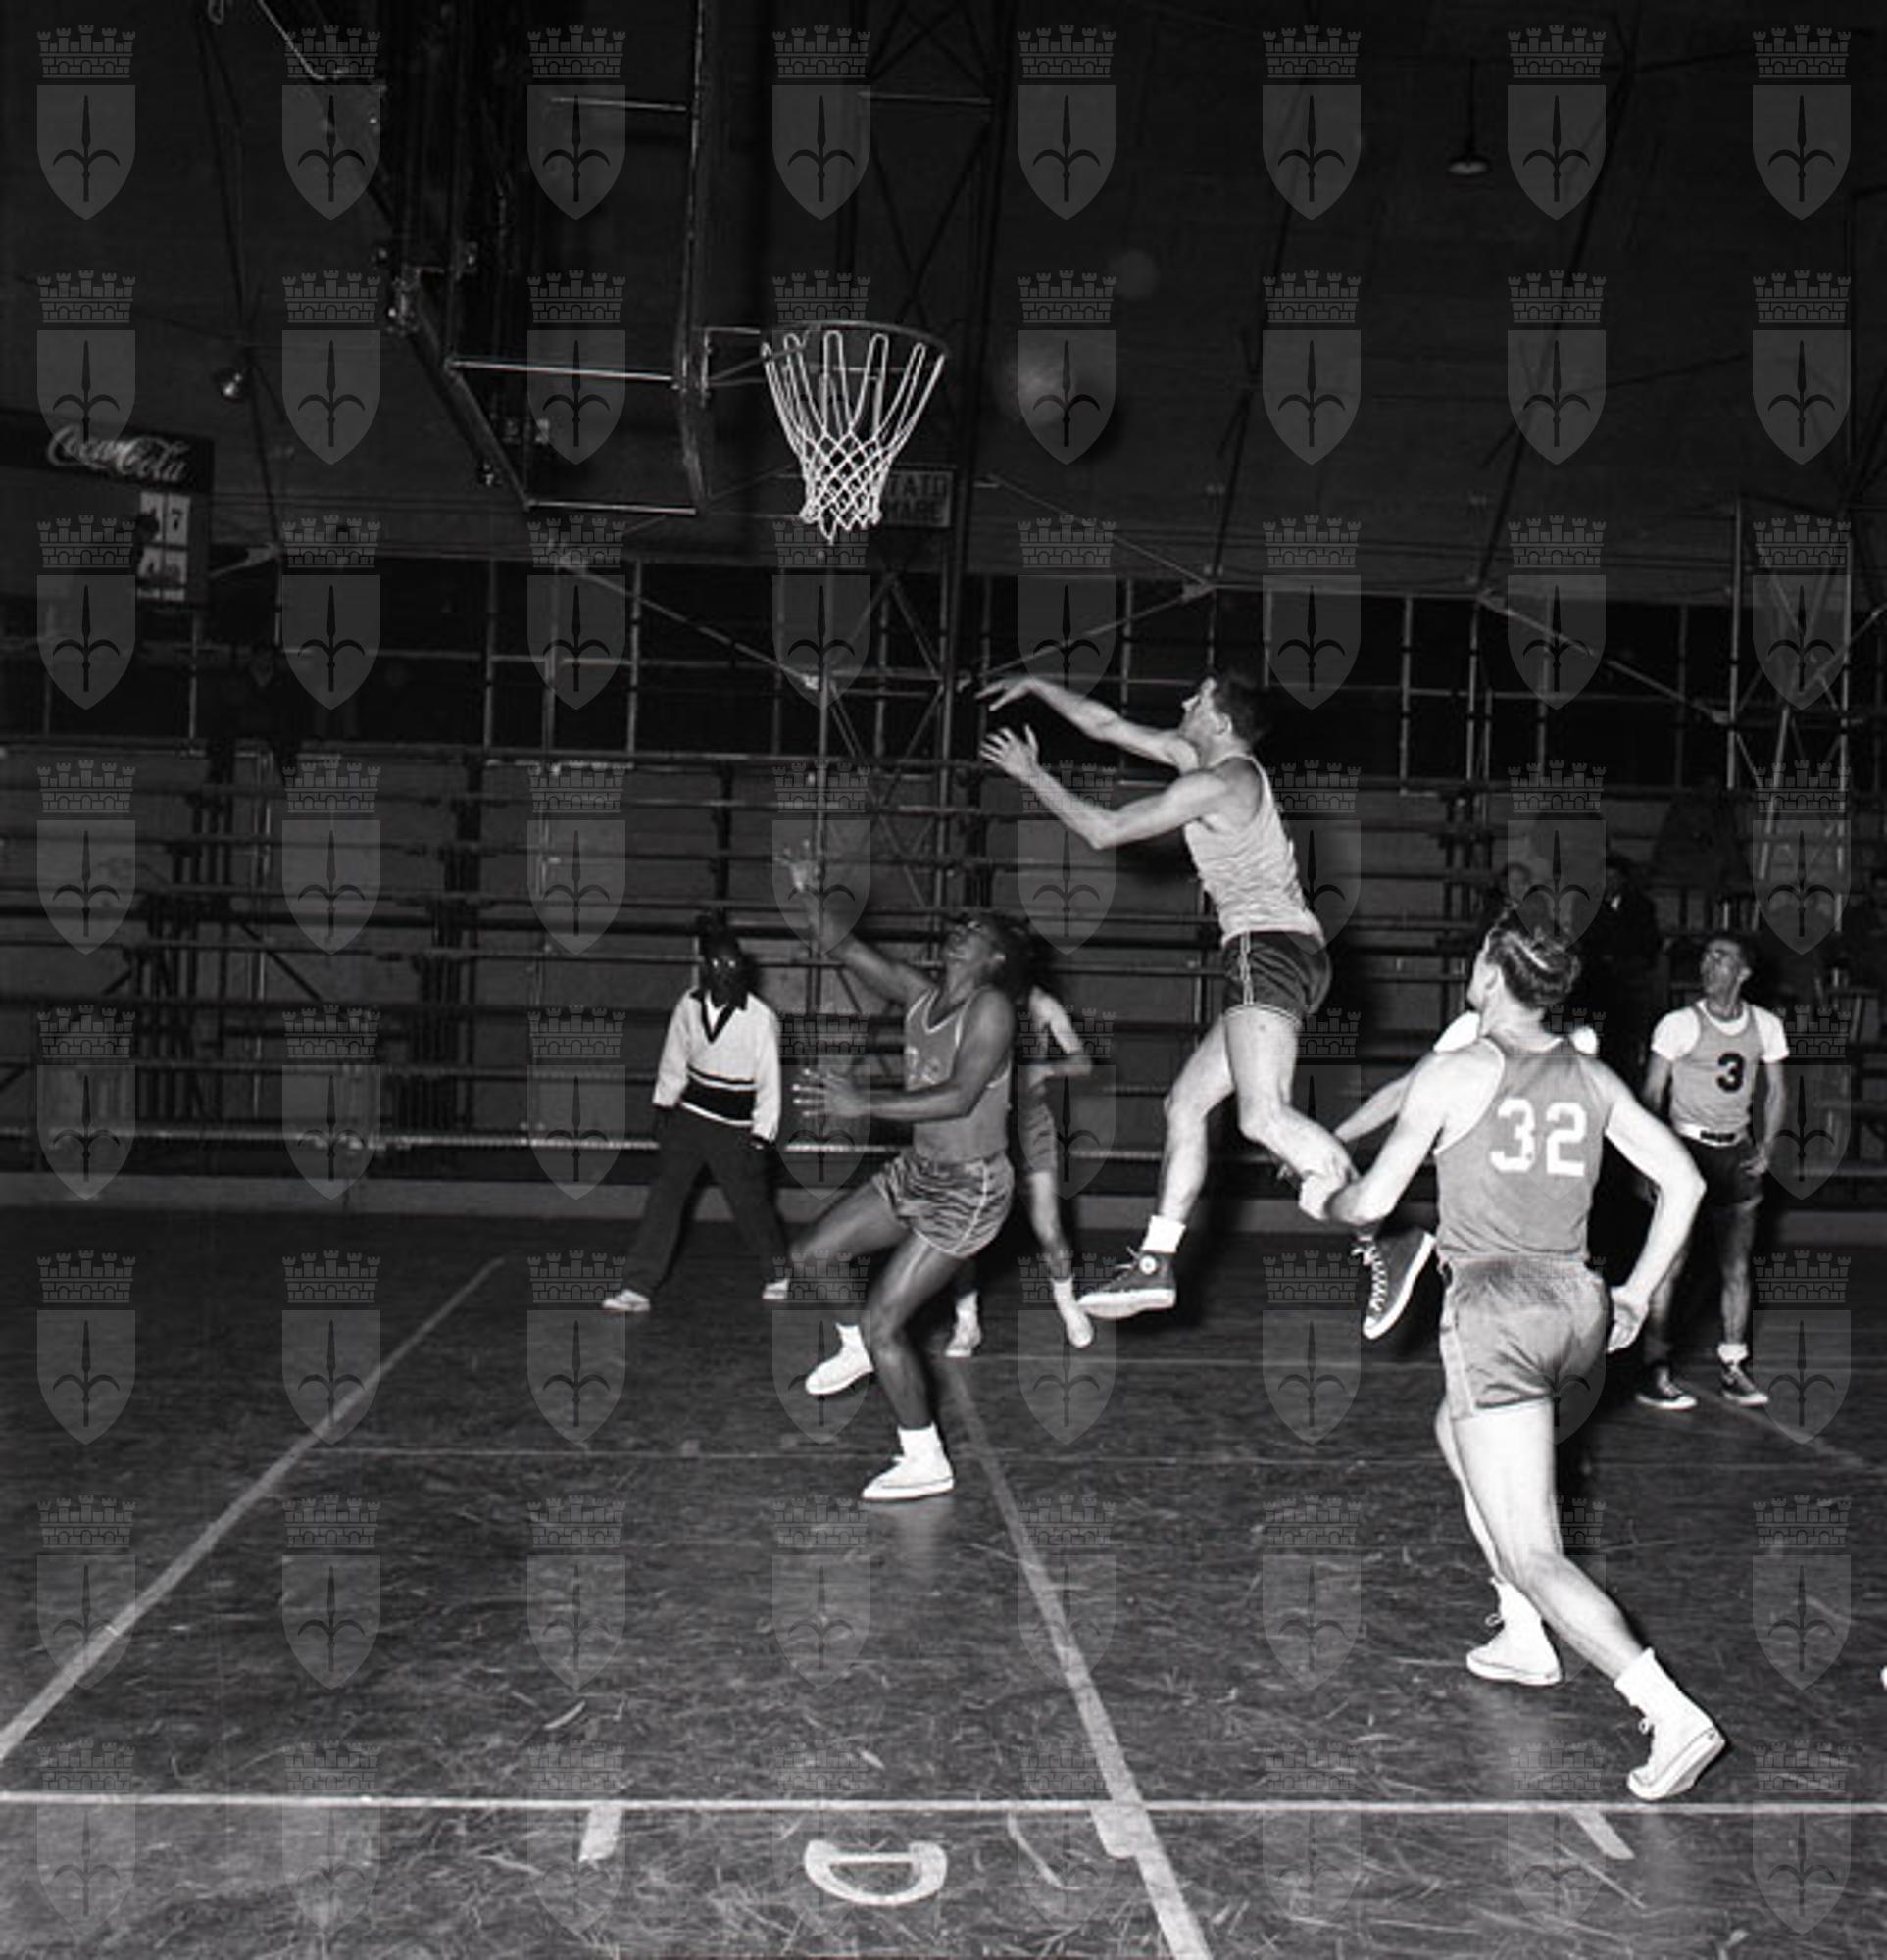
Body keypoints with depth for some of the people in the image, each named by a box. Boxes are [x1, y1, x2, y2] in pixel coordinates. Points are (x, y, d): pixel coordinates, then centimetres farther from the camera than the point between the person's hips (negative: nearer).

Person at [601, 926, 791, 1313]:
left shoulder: (761, 1019, -16)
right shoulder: (690, 1004, -4)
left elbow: (769, 1083, -10)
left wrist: (761, 1137, -12)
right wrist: (663, 1106, 12)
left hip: (734, 1129, -3)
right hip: (688, 1117, 4)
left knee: (749, 1204, 6)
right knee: (663, 1197, -2)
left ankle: (778, 1273, 33)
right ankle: (638, 1288, 1)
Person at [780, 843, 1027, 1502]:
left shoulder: (990, 1009, -20)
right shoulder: (920, 995, 3)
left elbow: (960, 1097, -32)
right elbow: (845, 951, 6)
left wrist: (866, 1105, -37)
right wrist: (811, 898, -11)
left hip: (969, 1189, -8)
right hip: (916, 1172, 8)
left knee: (883, 1322, -8)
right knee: (808, 1255, 11)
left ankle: (927, 1465, 8)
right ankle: (861, 1348, 38)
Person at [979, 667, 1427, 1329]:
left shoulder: (1216, 783, -10)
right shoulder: (1202, 757, 19)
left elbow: (1103, 831, -8)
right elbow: (1109, 726, 26)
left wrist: (1033, 775, 2)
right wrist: (1037, 687, 27)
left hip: (1269, 945, -10)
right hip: (1286, 952, 10)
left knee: (1264, 1116, -23)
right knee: (1186, 1102, 10)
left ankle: (1381, 1247, -25)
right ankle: (1154, 1266, 11)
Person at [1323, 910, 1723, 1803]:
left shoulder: (1454, 1073, -6)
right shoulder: (1592, 1078, 9)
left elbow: (1372, 1202, -1)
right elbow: (1683, 1182, 9)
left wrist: (1328, 1198, 22)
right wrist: (1636, 1294, 17)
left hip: (1494, 1307, -7)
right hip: (1578, 1304, 7)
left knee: (1532, 1557, -4)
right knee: (1455, 1428, 33)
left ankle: (1675, 1719, -16)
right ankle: (1525, 1641, 33)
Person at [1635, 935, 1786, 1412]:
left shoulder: (1766, 1026, 5)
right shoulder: (1680, 1025, -7)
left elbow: (1774, 1091, 15)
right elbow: (1651, 1094, -5)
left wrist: (1766, 1147, 2)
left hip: (1738, 1153, 4)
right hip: (1687, 1147, -4)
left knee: (1736, 1268, 7)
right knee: (1669, 1262, -6)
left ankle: (1733, 1369, 17)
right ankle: (1655, 1372, 0)